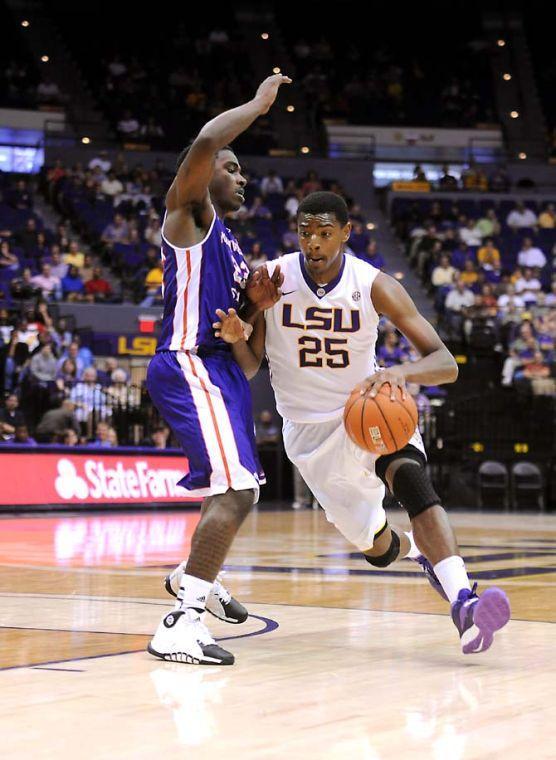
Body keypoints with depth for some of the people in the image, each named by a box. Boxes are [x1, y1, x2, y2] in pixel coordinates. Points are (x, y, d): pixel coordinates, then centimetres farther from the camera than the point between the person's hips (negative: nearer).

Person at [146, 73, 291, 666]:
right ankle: (181, 623, -26)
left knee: (240, 487, 25)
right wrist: (260, 103, -10)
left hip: (219, 366, 10)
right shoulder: (188, 210, -3)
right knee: (235, 489, -23)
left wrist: (256, 302, 6)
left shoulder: (224, 241, 24)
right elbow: (206, 142, -23)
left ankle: (191, 578, 47)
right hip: (190, 365, -10)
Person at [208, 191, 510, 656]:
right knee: (377, 549, 6)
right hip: (310, 429, 1)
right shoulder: (271, 280, -12)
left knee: (411, 478, -34)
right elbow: (250, 368, -4)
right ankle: (421, 553, 44)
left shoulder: (374, 286, -16)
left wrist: (401, 373, -43)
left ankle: (462, 602, -47)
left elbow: (446, 364, -21)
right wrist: (235, 338, -27)